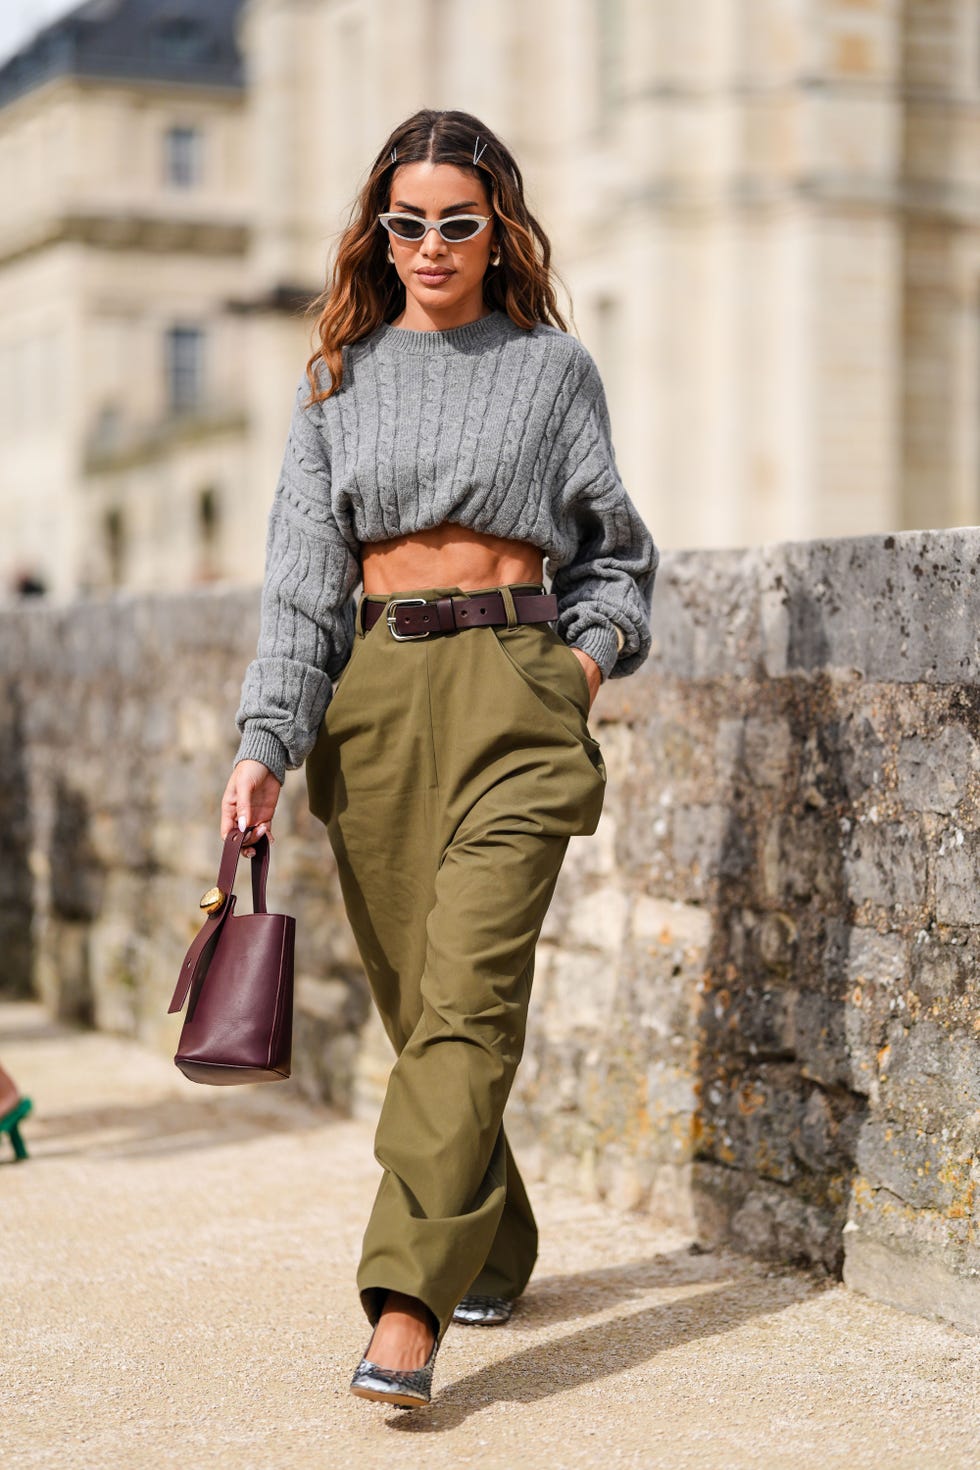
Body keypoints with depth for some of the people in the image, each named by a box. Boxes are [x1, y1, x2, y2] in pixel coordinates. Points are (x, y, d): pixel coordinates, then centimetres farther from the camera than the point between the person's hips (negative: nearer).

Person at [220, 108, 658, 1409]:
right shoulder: (339, 380, 12)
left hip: (512, 689, -3)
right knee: (414, 1002, 7)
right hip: (373, 700, 3)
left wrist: (597, 647, -3)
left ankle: (408, 1307, -20)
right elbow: (302, 573, 5)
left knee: (467, 995, -15)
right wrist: (264, 743, -6)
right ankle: (494, 1252, 26)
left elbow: (614, 546, 17)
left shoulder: (553, 365, 9)